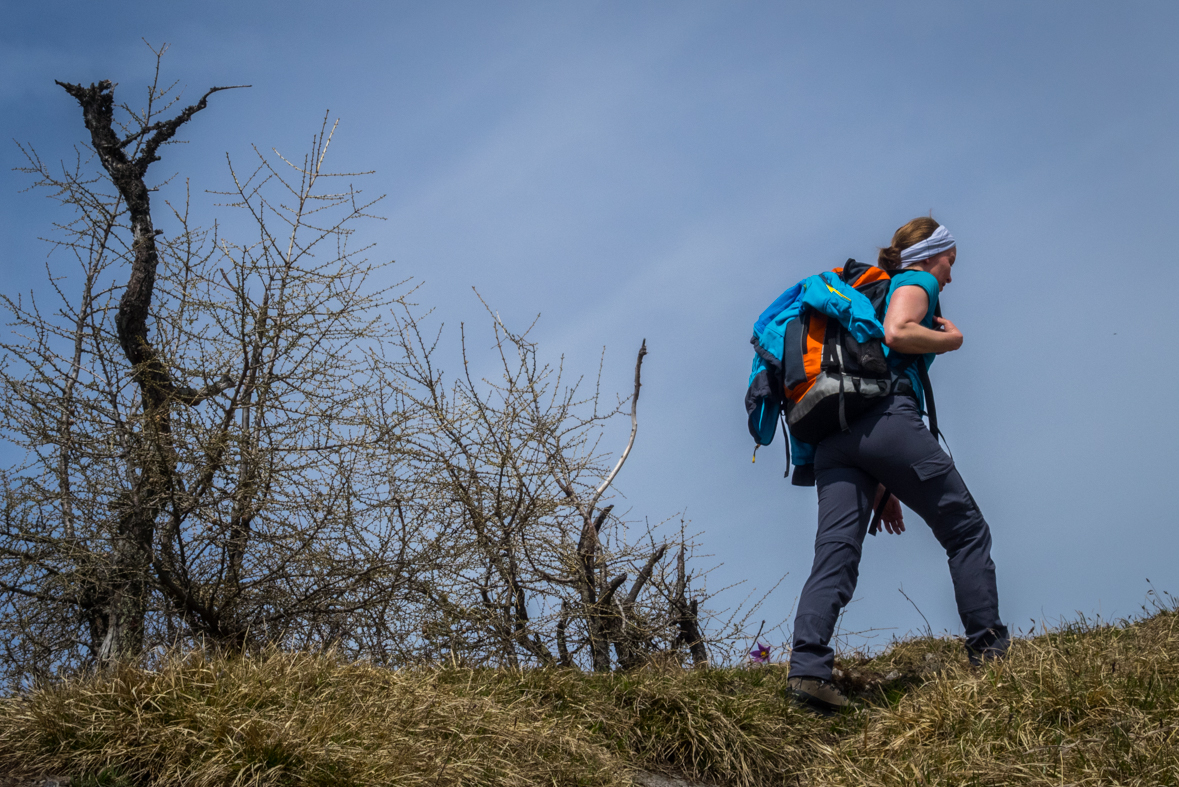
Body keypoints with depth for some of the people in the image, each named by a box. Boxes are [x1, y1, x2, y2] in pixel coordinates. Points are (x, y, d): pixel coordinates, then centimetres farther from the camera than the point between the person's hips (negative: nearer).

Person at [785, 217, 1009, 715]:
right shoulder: (917, 281, 13)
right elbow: (897, 333, -12)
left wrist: (881, 489, 28)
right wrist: (950, 339, 9)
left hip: (833, 438, 7)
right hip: (886, 419, -7)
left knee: (835, 554, -7)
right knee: (967, 532, 6)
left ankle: (807, 668, -23)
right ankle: (989, 651, 7)